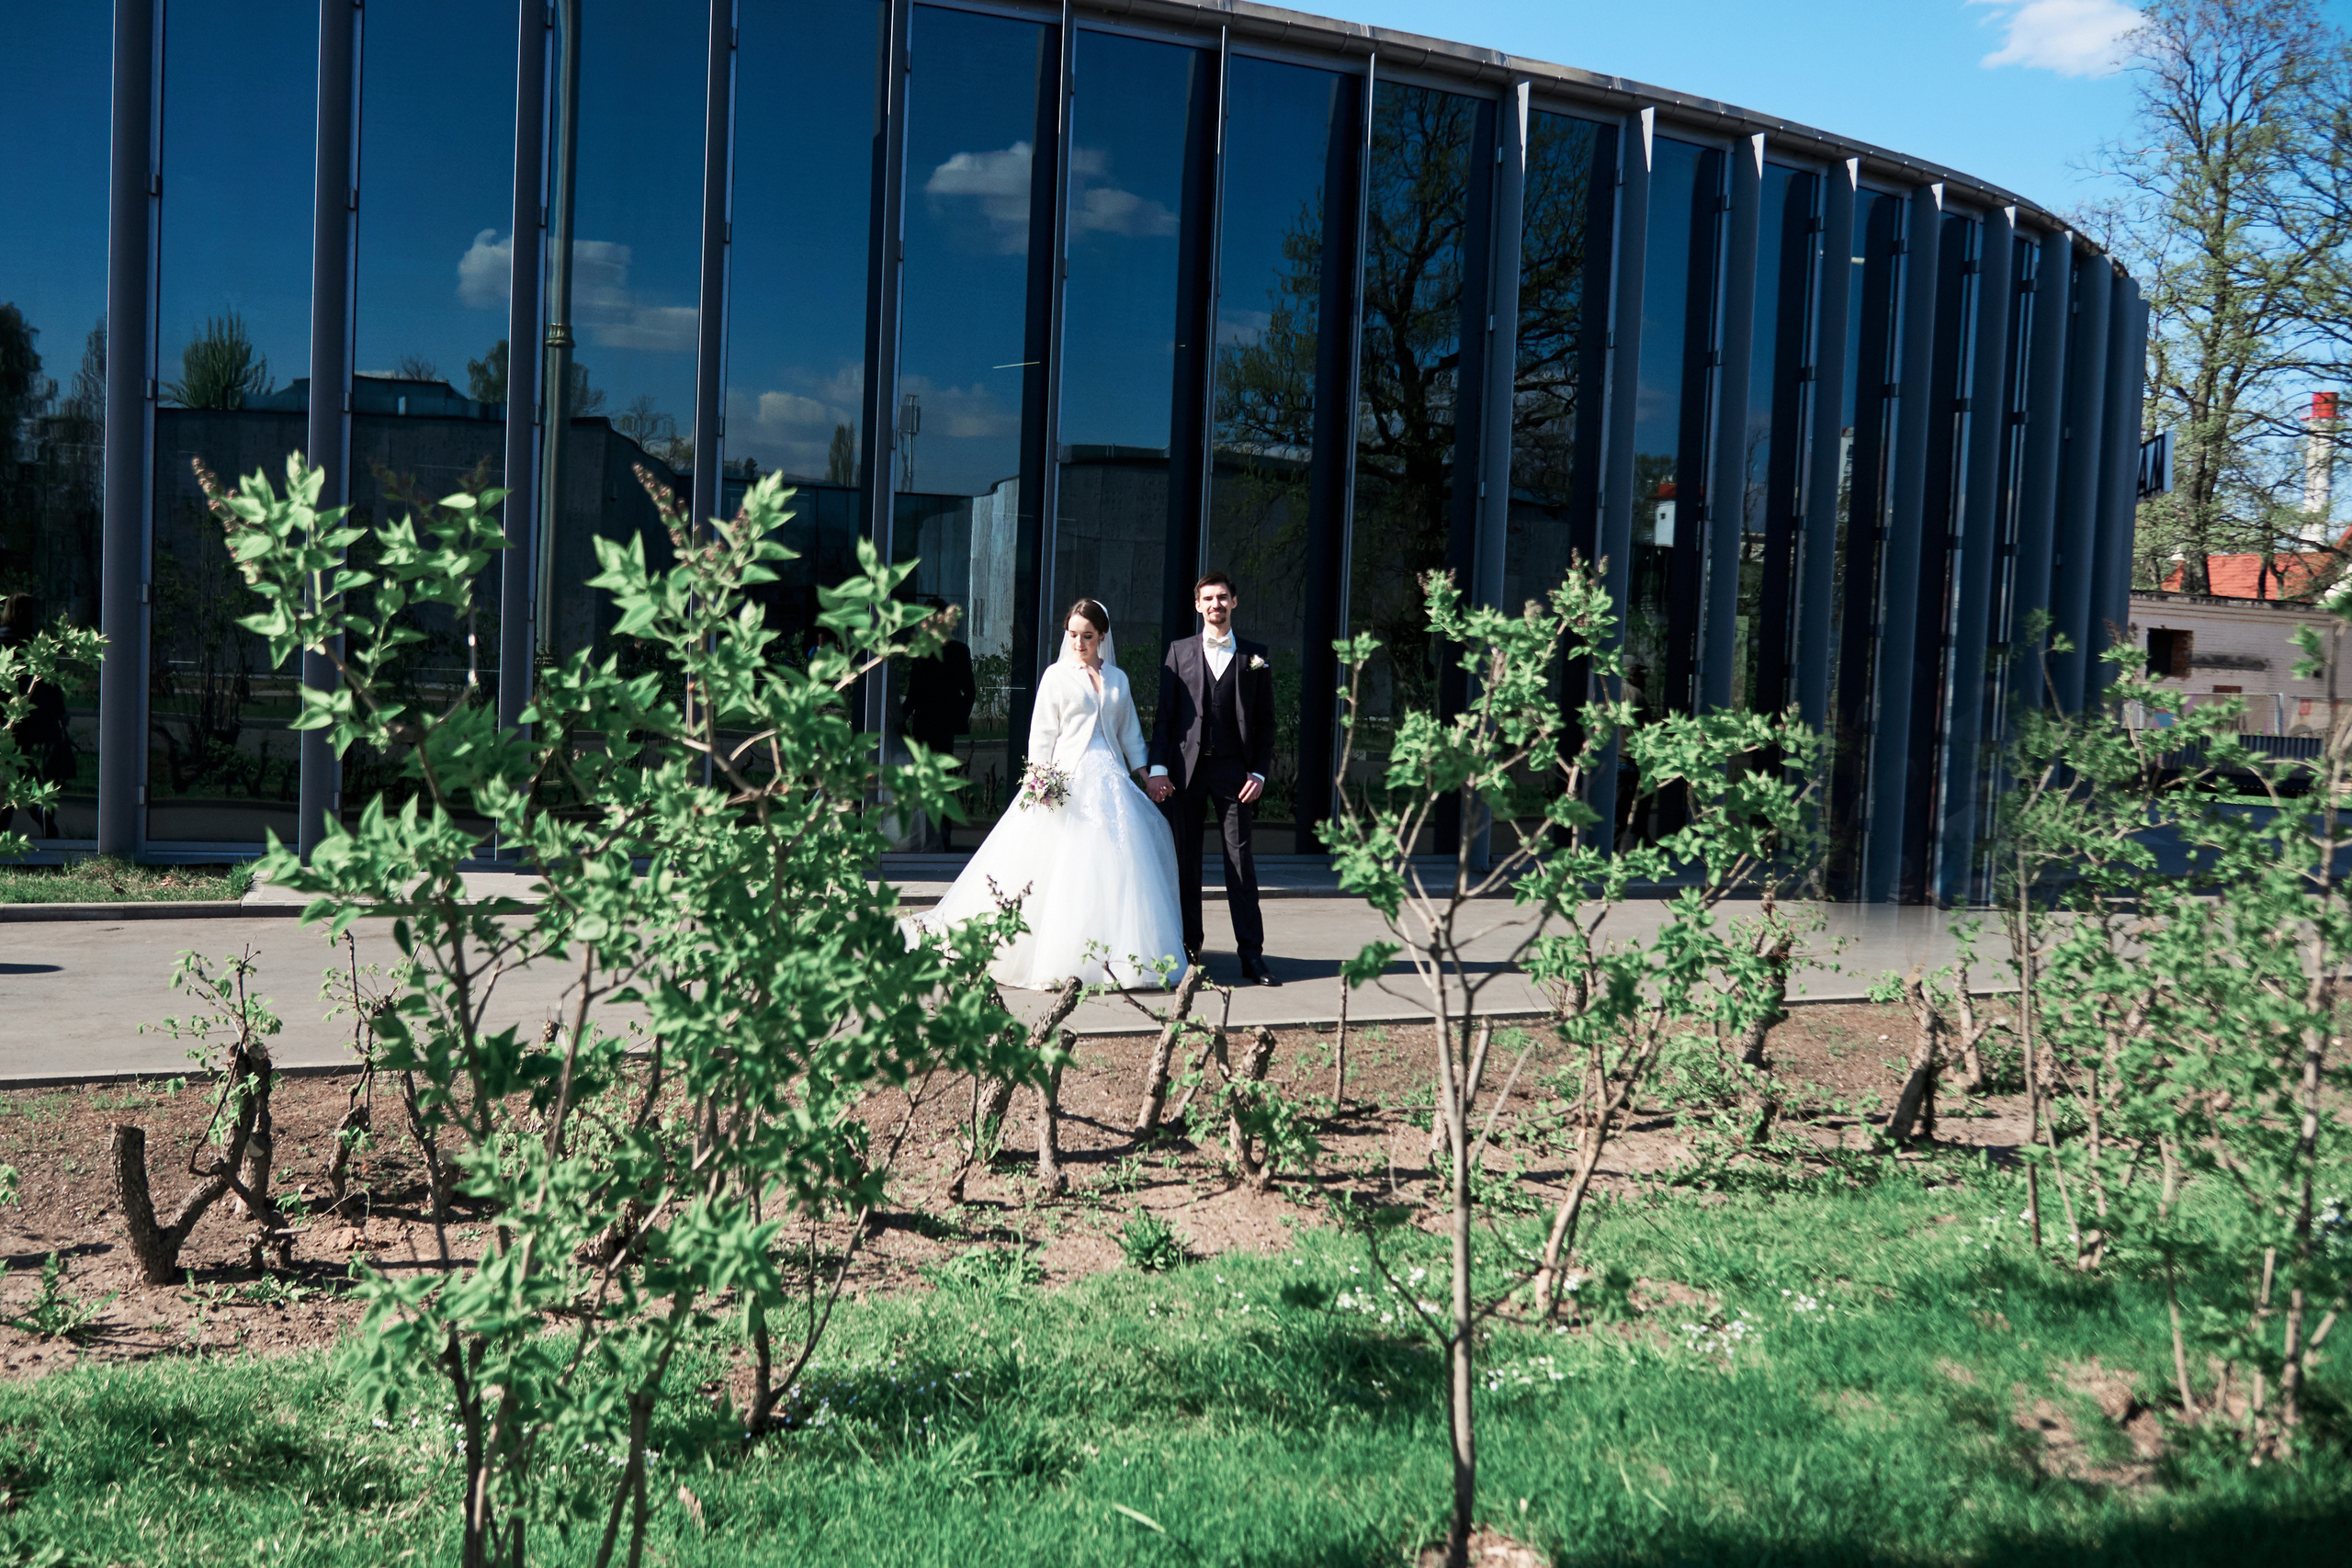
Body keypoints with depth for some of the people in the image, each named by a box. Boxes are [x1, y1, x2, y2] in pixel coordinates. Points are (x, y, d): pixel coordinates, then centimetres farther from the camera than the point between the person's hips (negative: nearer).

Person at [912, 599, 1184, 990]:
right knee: (1063, 868, -7)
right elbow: (1041, 734, 0)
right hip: (1067, 781, -4)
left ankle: (1117, 956, 4)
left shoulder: (1118, 679, 14)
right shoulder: (1057, 675, 3)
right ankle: (1061, 961, -2)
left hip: (1112, 782, 4)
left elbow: (1130, 734, 20)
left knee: (1116, 866, -1)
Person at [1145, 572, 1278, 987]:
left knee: (1241, 862, -3)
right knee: (1186, 861, 6)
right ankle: (1189, 948, 15)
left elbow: (1265, 719, 8)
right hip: (1186, 768, 1)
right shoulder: (1179, 652, 8)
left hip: (1232, 769, -1)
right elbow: (1164, 714, 6)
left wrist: (1259, 770, -1)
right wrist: (1158, 767, -3)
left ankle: (1252, 955, -1)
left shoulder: (1254, 656, 8)